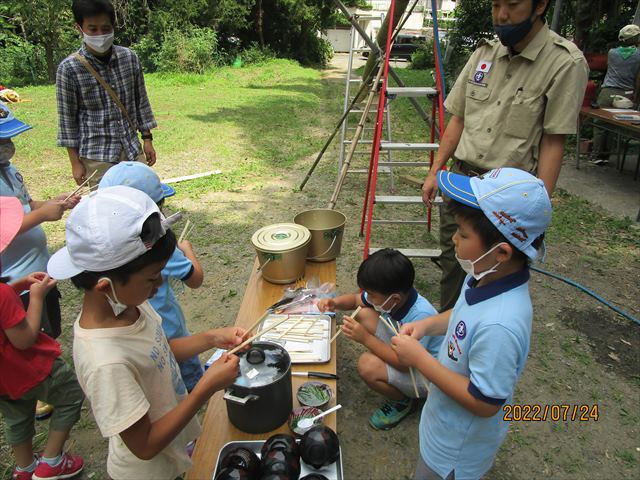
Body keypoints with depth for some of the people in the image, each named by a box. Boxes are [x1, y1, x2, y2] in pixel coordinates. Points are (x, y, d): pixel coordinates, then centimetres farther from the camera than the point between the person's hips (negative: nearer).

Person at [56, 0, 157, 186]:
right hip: (96, 157, -3)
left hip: (132, 150, 3)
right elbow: (67, 118, -4)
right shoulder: (69, 68, -8)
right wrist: (75, 162, -3)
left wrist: (147, 139, 8)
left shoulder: (129, 57, 1)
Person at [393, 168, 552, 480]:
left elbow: (484, 402, -31)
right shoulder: (488, 278, -15)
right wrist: (427, 325, -10)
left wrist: (420, 359, -30)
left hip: (457, 446, -7)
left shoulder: (499, 325, -42)